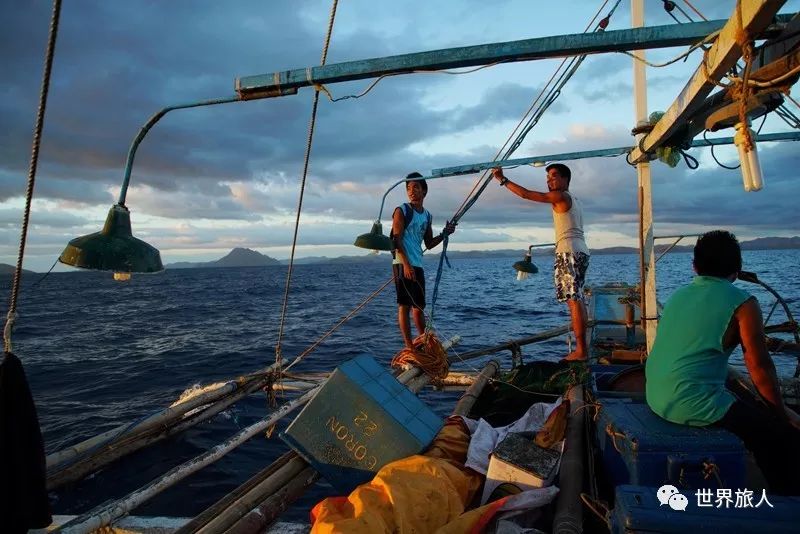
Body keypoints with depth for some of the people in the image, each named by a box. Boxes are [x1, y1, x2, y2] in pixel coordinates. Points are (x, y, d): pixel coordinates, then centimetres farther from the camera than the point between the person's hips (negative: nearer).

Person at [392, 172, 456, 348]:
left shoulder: (427, 215, 15)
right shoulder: (402, 211, -4)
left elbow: (429, 244, 20)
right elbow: (396, 240, -12)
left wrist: (444, 234, 4)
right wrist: (406, 265, -21)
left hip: (418, 265, 7)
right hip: (402, 265, -7)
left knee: (419, 306, 13)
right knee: (404, 305, -6)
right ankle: (409, 346, -4)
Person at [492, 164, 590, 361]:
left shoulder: (560, 196, -4)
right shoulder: (574, 200, 24)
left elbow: (526, 194, -9)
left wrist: (503, 180, -4)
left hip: (568, 251, -10)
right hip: (581, 251, 10)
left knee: (573, 300, -12)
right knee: (577, 300, 10)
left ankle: (581, 350, -14)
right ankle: (581, 347, 11)